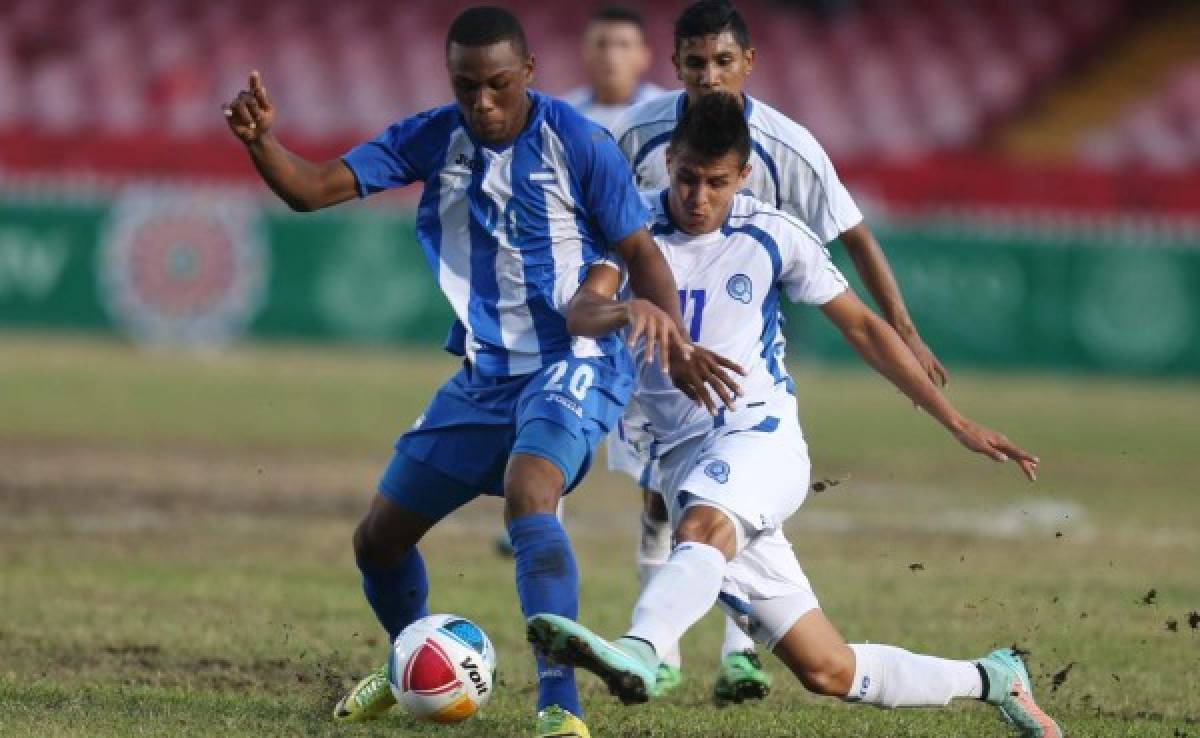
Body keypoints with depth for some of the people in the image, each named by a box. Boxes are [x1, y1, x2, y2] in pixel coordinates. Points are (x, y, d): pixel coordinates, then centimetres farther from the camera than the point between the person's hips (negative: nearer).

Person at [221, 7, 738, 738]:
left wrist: (673, 338, -24)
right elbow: (313, 188, -9)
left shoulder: (579, 144, -14)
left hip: (575, 364, -6)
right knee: (378, 539, 11)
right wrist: (261, 141, -29)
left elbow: (640, 251, -8)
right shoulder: (433, 139, -3)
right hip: (483, 375, 6)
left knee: (528, 498, -35)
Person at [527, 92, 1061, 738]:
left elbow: (862, 328, 12)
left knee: (703, 526, -40)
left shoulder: (773, 237, 4)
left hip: (760, 435, -2)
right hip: (682, 460, 2)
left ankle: (639, 651, -65)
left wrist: (959, 425, 9)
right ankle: (989, 680, 16)